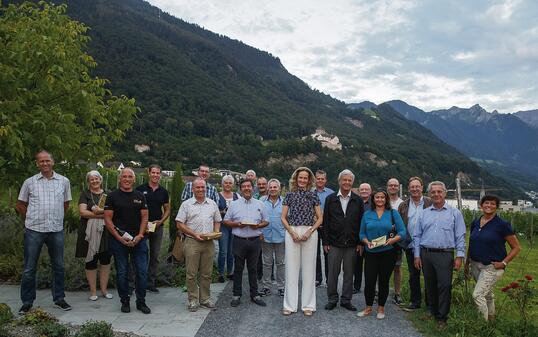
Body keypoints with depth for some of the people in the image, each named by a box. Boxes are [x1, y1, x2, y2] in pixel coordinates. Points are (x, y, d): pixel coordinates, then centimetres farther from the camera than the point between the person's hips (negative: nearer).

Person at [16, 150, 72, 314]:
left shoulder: (64, 181, 4)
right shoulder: (30, 182, 2)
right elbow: (20, 205, 10)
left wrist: (57, 219, 12)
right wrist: (32, 220, 9)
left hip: (56, 230, 1)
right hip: (34, 231, -1)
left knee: (59, 266, 10)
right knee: (29, 268, 5)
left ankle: (59, 298, 23)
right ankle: (27, 302, 18)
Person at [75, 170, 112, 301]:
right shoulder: (85, 194, 4)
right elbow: (82, 211, -9)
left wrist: (100, 211, -16)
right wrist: (103, 215, -14)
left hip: (105, 231, 2)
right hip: (90, 232, -2)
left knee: (105, 260, 5)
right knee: (91, 261, 4)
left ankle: (104, 289, 17)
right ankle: (93, 291, 15)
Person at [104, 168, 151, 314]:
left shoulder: (140, 196, 9)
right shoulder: (112, 196, 0)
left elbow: (144, 217, 7)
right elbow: (108, 219, -4)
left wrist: (140, 235, -7)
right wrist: (120, 238, -12)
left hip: (138, 240, 2)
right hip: (118, 240, -2)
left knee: (142, 272, 2)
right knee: (122, 273, 6)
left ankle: (141, 302, 15)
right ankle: (125, 301, 21)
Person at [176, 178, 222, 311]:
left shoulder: (212, 204, 12)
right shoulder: (186, 204, 1)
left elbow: (217, 221, 18)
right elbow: (180, 224, -3)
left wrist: (216, 233, -1)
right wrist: (194, 234, -13)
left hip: (209, 243, 3)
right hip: (192, 242, -3)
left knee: (206, 273, 9)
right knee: (191, 273, 1)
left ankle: (205, 298, 20)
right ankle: (193, 300, 11)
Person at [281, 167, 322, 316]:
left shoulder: (313, 195, 6)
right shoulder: (290, 195, 6)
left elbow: (320, 218, 5)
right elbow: (283, 217, 5)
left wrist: (309, 232, -9)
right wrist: (292, 233, -8)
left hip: (310, 233, 0)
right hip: (292, 232, 0)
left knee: (309, 268, 4)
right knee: (291, 268, 2)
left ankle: (308, 305, 14)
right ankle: (290, 305, 12)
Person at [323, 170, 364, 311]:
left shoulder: (357, 201, 5)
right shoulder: (330, 199, 3)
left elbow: (361, 222, 5)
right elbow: (325, 221, 2)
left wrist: (360, 242, -1)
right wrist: (325, 241, -3)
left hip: (352, 244, 1)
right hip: (334, 243, -1)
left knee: (349, 273, 8)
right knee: (333, 272, 4)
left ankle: (346, 300, 21)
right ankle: (332, 299, 18)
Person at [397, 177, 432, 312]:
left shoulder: (430, 203, -1)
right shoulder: (403, 205, 8)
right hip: (410, 246, 3)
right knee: (413, 275, 12)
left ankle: (430, 302, 19)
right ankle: (415, 301, 25)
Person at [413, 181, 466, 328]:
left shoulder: (454, 213, 4)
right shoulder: (424, 213, 12)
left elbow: (460, 236, 1)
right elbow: (417, 236, 12)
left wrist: (459, 256, -7)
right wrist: (417, 255, 5)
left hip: (445, 255, -3)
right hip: (426, 254, 3)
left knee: (444, 286, -5)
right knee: (430, 286, 10)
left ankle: (442, 317, 7)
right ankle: (433, 312, 25)